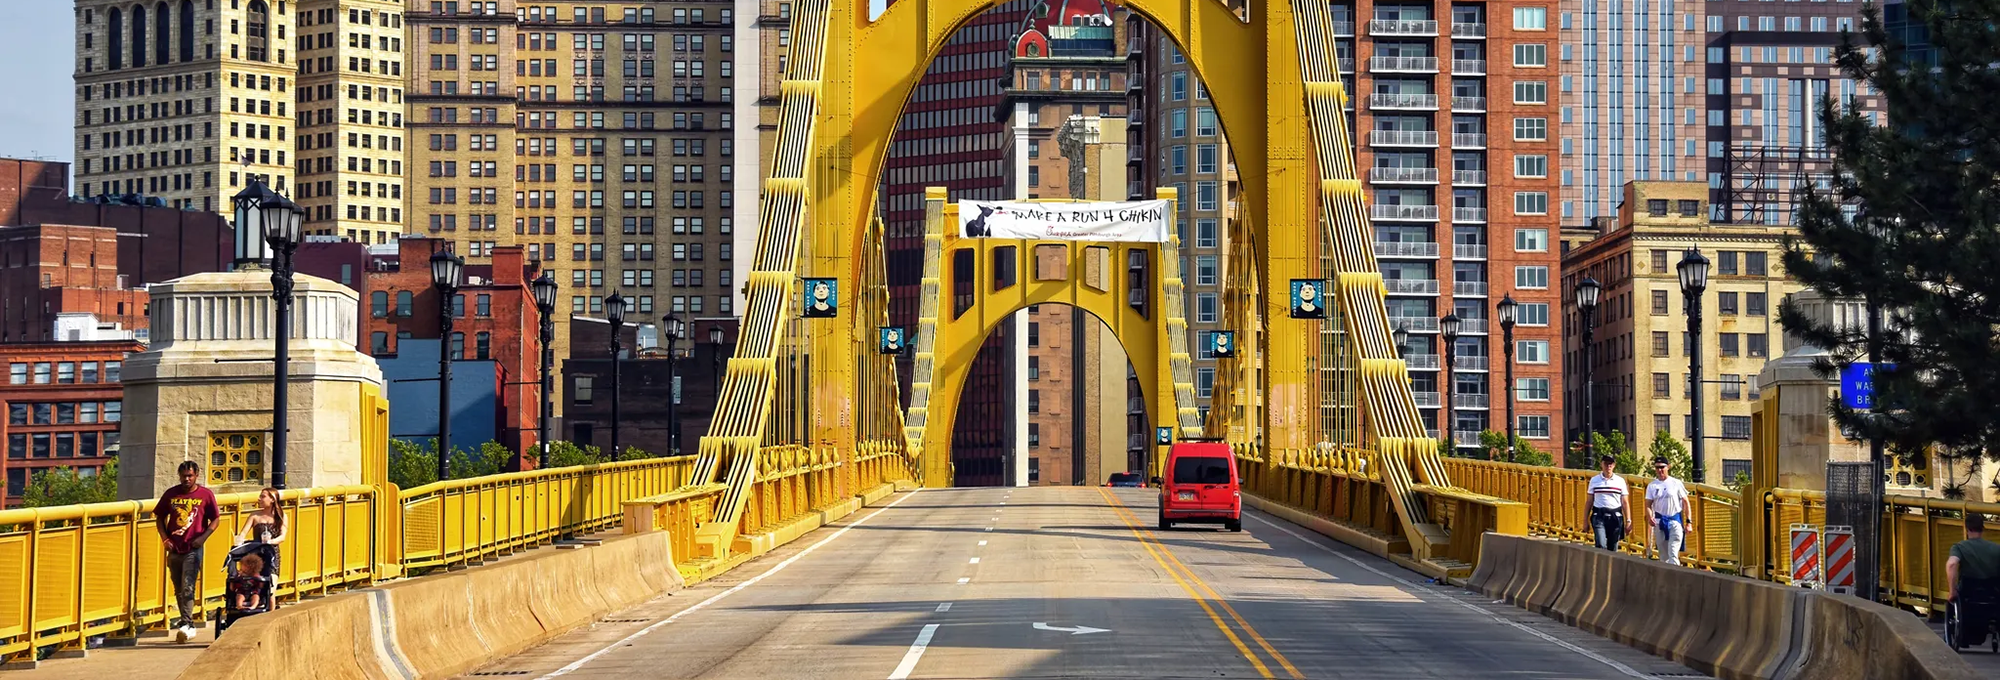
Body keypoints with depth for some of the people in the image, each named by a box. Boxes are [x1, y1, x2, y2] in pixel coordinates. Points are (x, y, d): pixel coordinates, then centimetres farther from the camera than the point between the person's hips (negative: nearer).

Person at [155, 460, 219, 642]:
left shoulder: (205, 494, -2)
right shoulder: (171, 494, 5)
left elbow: (215, 519, 3)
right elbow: (159, 517, 13)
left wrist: (203, 537, -10)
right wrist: (165, 538, 0)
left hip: (193, 549, -4)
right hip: (174, 548, 4)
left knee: (187, 587, -13)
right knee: (178, 588, 13)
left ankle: (187, 624, -16)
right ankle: (185, 619, 28)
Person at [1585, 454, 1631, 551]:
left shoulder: (1620, 481, 6)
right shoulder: (1594, 480, 6)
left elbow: (1625, 503, 8)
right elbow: (1589, 502, 10)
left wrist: (1628, 521, 2)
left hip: (1615, 516, 1)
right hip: (1599, 516, -1)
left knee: (1612, 549, 4)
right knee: (1601, 546, -18)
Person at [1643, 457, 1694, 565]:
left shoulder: (1676, 483, 0)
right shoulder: (1652, 486, 7)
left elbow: (1685, 503, 2)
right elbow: (1648, 505, 5)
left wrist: (1689, 522, -4)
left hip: (1675, 521, -3)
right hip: (1659, 522, 3)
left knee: (1673, 554, -14)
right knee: (1663, 555, 9)